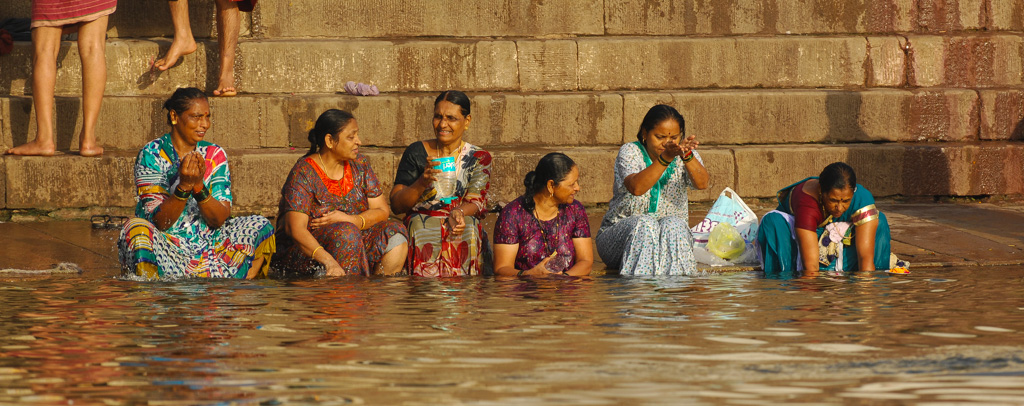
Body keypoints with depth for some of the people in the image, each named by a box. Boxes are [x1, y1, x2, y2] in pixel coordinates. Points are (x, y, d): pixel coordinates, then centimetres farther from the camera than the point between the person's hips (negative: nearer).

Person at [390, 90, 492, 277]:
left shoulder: (479, 158, 10)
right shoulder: (417, 153, 7)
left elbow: (477, 201, -1)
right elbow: (396, 206, 1)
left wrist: (459, 213, -26)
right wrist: (422, 183, -19)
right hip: (422, 223, -1)